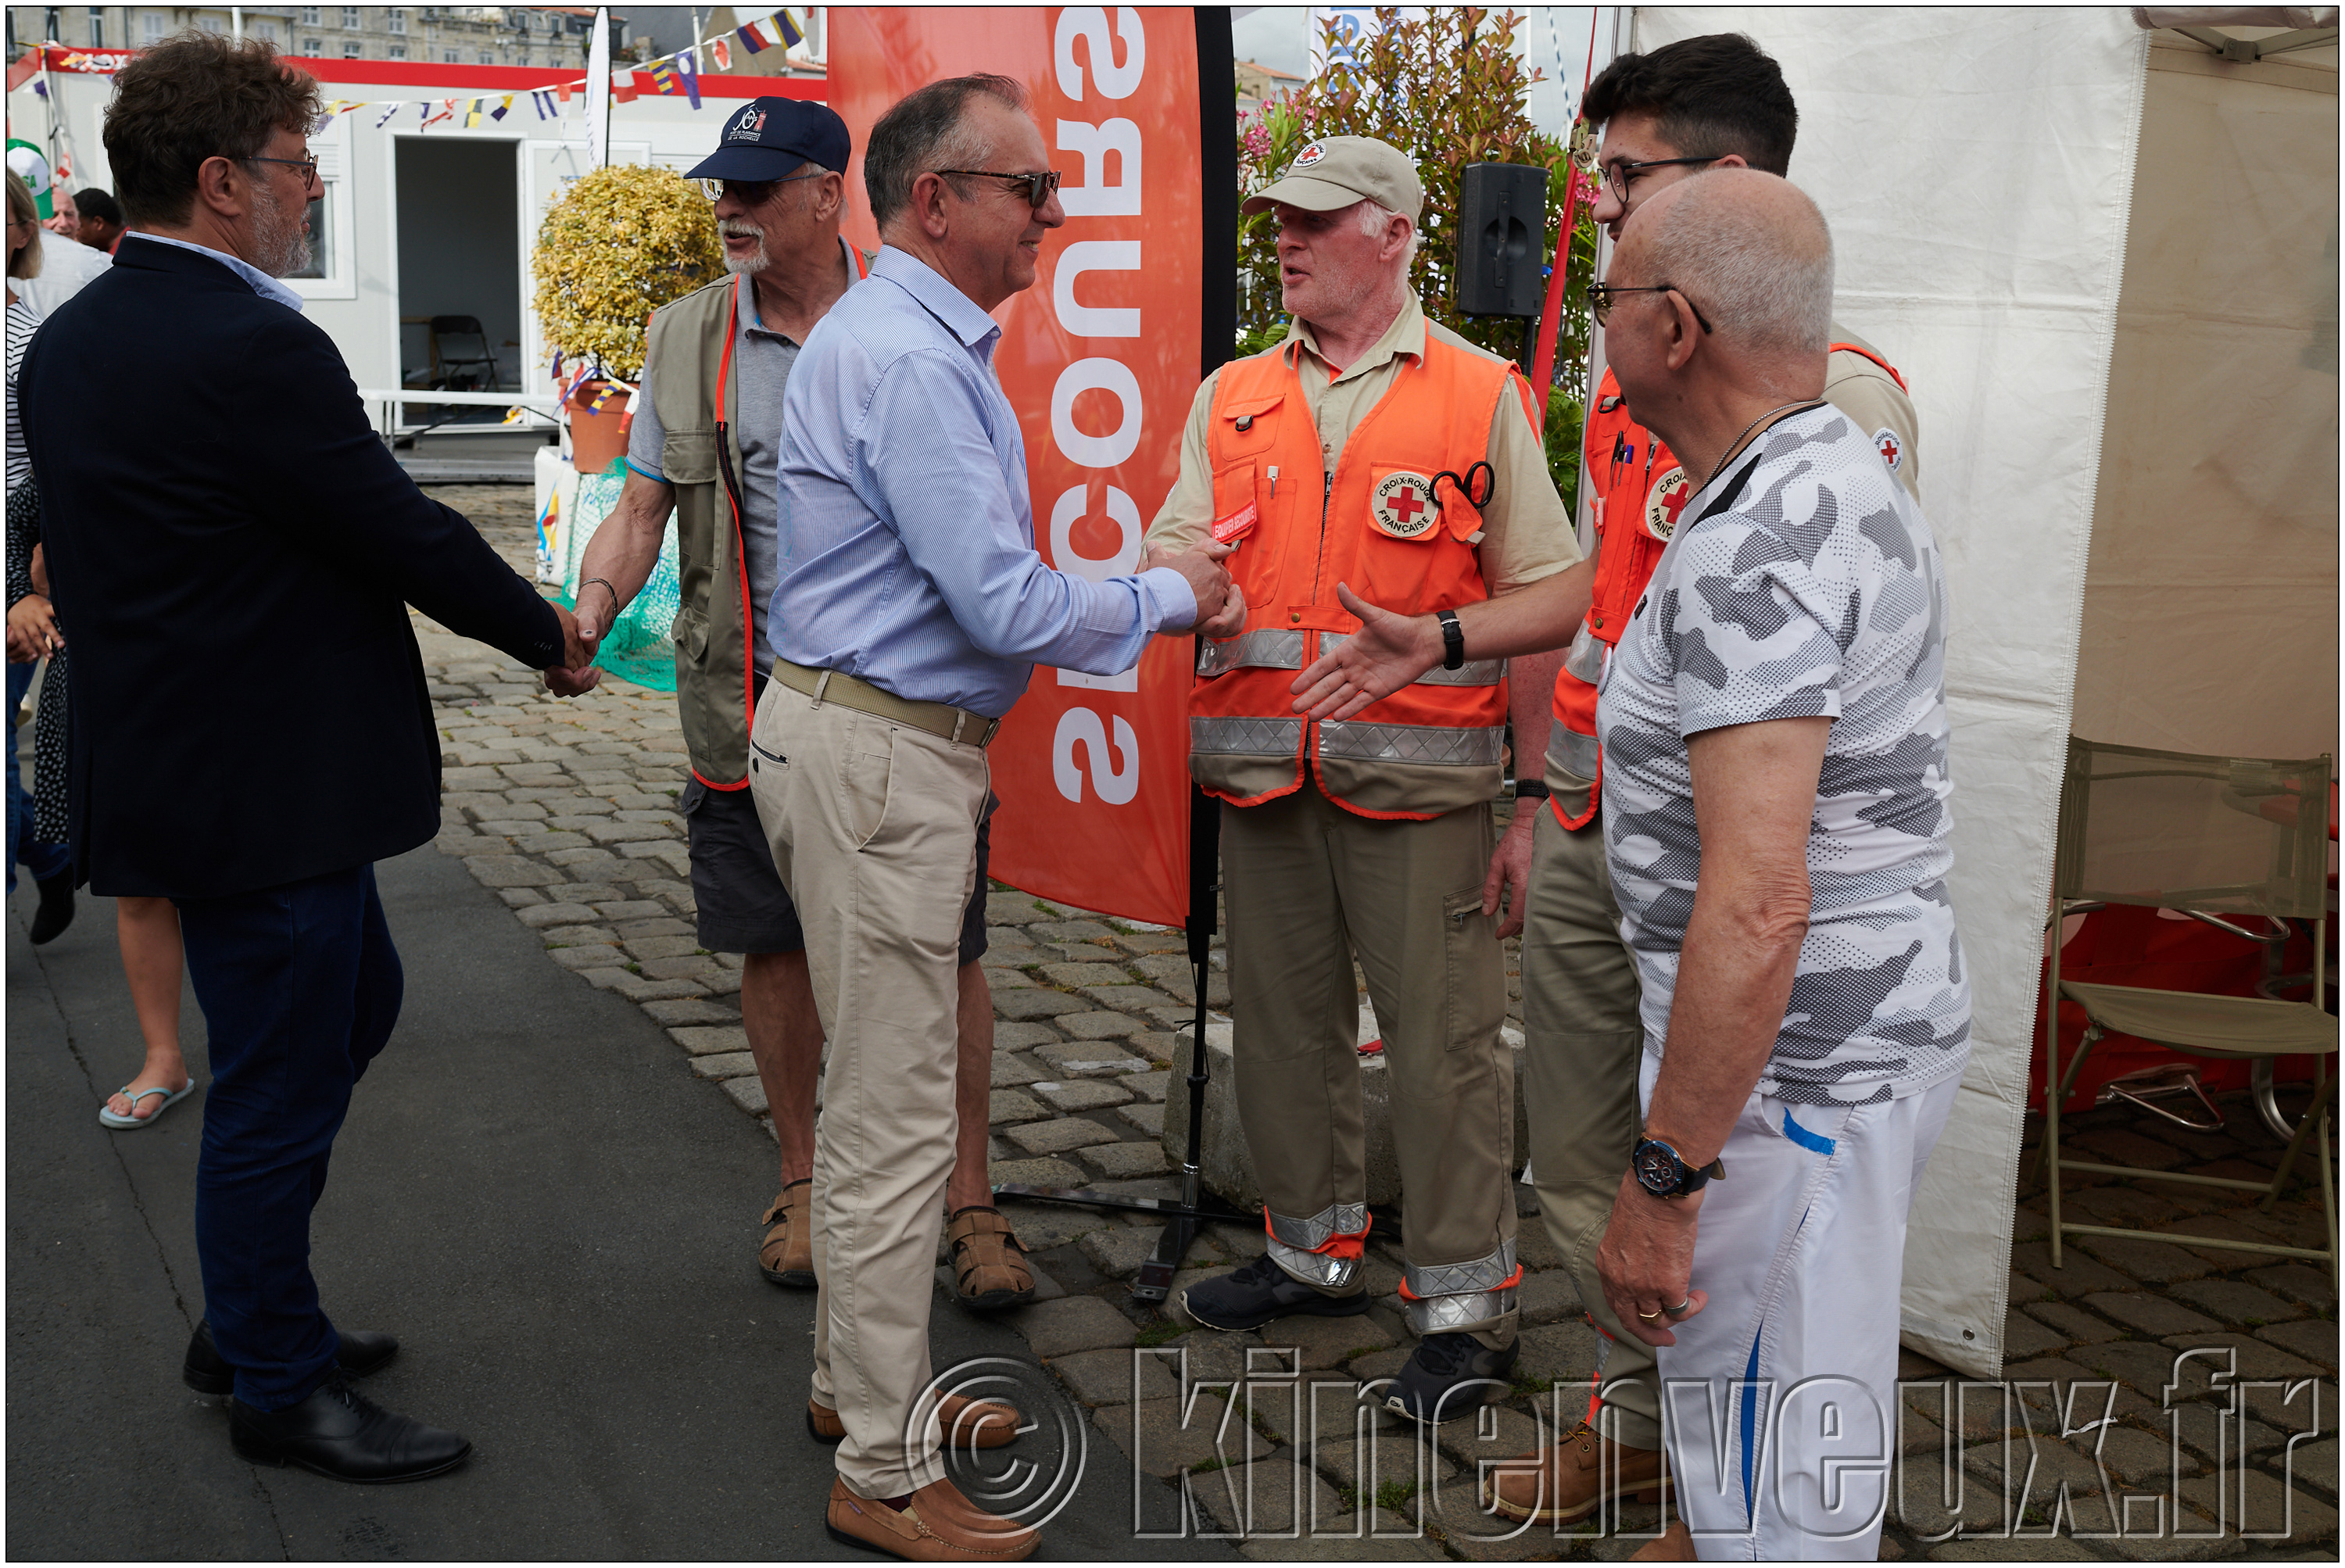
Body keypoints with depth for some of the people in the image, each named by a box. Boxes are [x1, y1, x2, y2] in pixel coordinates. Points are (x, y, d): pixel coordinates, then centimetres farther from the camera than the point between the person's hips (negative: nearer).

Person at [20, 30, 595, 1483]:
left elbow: (76, 559, 14)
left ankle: (250, 1313, 36)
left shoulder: (70, 340, 8)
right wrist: (545, 628, -1)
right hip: (268, 790, -10)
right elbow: (404, 533, -17)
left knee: (352, 1007, 24)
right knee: (281, 1080, 4)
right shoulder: (255, 351, -23)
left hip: (167, 752, 10)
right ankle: (278, 1384, 22)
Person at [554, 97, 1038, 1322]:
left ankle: (969, 1201, 16)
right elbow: (642, 508, 7)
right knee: (774, 947, 11)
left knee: (944, 954, 1)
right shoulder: (687, 336, 5)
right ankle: (804, 1178, 30)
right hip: (754, 702, 2)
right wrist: (588, 616, -12)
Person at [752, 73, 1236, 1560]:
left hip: (880, 746, 11)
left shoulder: (920, 340, 14)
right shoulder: (909, 360, -20)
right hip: (877, 760, -11)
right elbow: (1012, 606, -23)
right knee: (897, 1118, -2)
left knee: (881, 1090, 20)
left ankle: (863, 1378, 36)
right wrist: (1166, 596, -7)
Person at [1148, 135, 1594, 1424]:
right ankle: (1314, 1246, 33)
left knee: (1441, 1036, -1)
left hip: (1414, 779, -5)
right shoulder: (1232, 398, 13)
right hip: (1262, 770, 5)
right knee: (1281, 1018, 15)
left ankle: (1464, 1300, 12)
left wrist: (1440, 640, -16)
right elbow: (1176, 547, 8)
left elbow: (1555, 589, 0)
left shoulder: (1481, 396, 0)